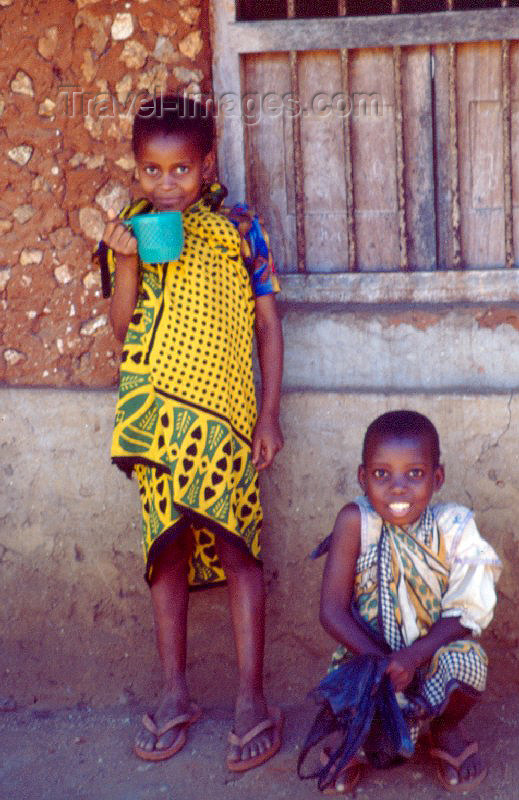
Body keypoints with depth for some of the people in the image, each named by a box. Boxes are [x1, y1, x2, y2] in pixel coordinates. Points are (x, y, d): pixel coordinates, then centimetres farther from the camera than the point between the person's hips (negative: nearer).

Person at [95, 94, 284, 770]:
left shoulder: (239, 228, 0)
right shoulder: (130, 232, 8)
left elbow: (268, 322, 2)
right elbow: (122, 327, 3)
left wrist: (270, 413, -3)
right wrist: (129, 261, -12)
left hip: (224, 410, -3)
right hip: (155, 415, 3)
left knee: (235, 546, -3)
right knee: (167, 545, 9)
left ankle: (251, 701, 6)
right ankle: (175, 695, 20)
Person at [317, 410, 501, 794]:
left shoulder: (452, 527, -15)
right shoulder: (356, 522, -17)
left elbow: (465, 614, -14)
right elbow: (333, 611, -15)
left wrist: (414, 655, -29)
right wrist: (380, 662, -27)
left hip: (433, 652, 1)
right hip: (368, 652, 0)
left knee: (465, 661, -31)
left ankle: (447, 729, 6)